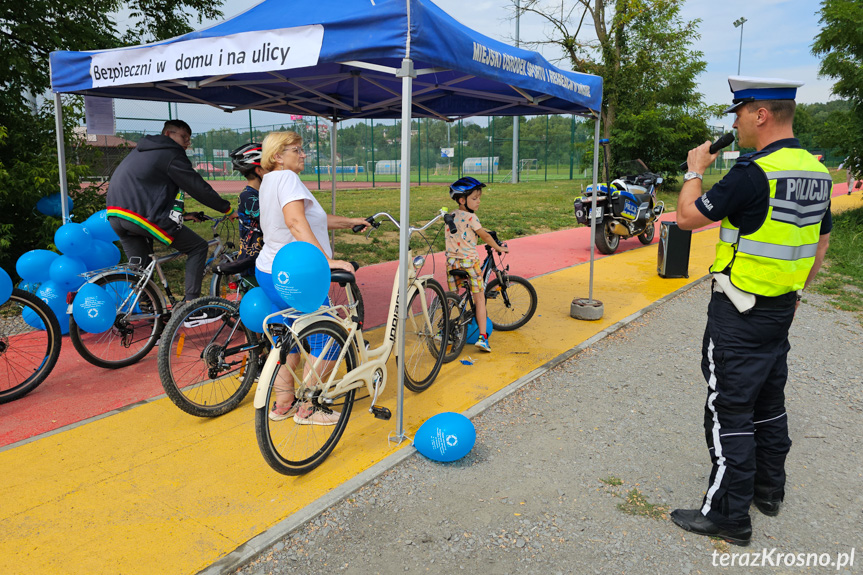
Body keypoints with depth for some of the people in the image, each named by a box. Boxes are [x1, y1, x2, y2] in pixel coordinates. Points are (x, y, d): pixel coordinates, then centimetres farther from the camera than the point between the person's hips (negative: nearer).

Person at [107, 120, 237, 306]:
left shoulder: (142, 151, 26)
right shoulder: (171, 154, -3)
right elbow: (199, 188, -6)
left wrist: (180, 214, 31)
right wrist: (228, 209, 2)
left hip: (115, 214, 9)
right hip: (141, 216, -9)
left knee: (139, 266, 20)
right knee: (198, 247, 0)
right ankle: (191, 302, -3)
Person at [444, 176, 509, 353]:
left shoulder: (451, 216, 9)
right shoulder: (470, 217, -12)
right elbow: (485, 236, -5)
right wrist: (499, 248, 8)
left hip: (452, 261, 6)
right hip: (469, 262, -6)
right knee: (479, 298, 3)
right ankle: (482, 336, 0)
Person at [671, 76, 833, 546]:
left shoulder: (754, 173, -22)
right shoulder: (816, 172, 7)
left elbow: (687, 217, -15)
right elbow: (821, 240, 16)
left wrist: (694, 170, 2)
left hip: (740, 313, -9)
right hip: (781, 308, 9)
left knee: (729, 410, -1)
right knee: (769, 401, 20)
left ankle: (728, 515, 9)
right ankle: (768, 490, 35)